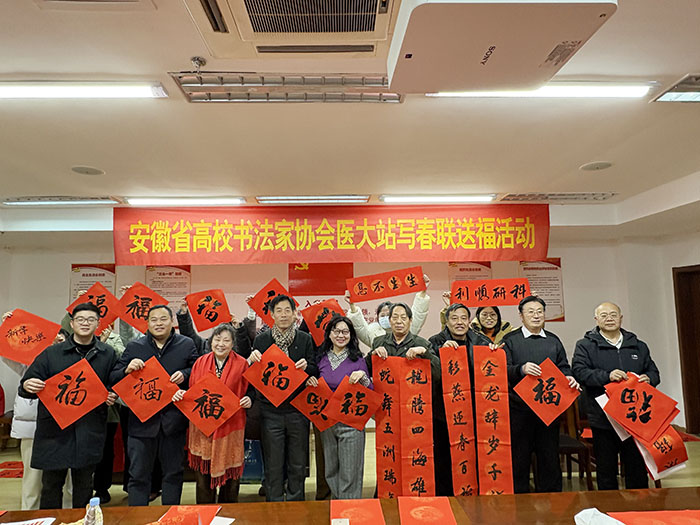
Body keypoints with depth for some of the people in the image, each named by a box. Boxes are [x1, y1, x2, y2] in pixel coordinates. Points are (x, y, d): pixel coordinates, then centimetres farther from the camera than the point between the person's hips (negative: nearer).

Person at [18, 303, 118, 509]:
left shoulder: (108, 354, 5)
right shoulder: (52, 353, 3)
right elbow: (28, 385, 4)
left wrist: (113, 397, -6)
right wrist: (27, 386, -18)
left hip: (89, 430, 0)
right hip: (54, 427, 0)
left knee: (84, 484, 13)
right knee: (51, 483, 8)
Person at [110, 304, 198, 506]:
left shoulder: (187, 345, 2)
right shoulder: (134, 347, 4)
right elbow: (113, 379, 4)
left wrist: (185, 375, -15)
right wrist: (127, 370, -16)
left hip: (174, 419, 0)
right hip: (141, 420, 0)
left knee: (173, 473, 14)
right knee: (138, 475, 10)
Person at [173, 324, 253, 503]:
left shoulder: (241, 364, -1)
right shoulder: (200, 362, 5)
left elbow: (247, 391, 4)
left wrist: (248, 401, -16)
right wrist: (181, 394, -9)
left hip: (230, 426, -1)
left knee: (230, 473, 8)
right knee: (203, 471, 9)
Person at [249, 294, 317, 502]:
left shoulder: (305, 339, 4)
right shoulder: (261, 340, 3)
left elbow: (315, 371, 4)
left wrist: (306, 367, -18)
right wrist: (252, 360, -15)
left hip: (298, 409, 1)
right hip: (271, 411, 0)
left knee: (297, 464, 12)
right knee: (273, 465, 9)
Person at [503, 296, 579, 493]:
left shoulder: (554, 341, 13)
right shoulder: (510, 340, 0)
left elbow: (563, 368, 16)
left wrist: (569, 378, -6)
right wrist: (521, 369, -25)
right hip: (519, 408, -3)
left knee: (550, 456, 11)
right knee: (519, 457, 5)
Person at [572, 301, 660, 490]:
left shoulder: (638, 346, 14)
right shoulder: (585, 346, -1)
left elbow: (653, 372, 18)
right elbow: (579, 372, -12)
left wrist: (648, 379, -4)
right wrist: (607, 376, -24)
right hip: (602, 420, -3)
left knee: (637, 470, 13)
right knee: (606, 471, 8)